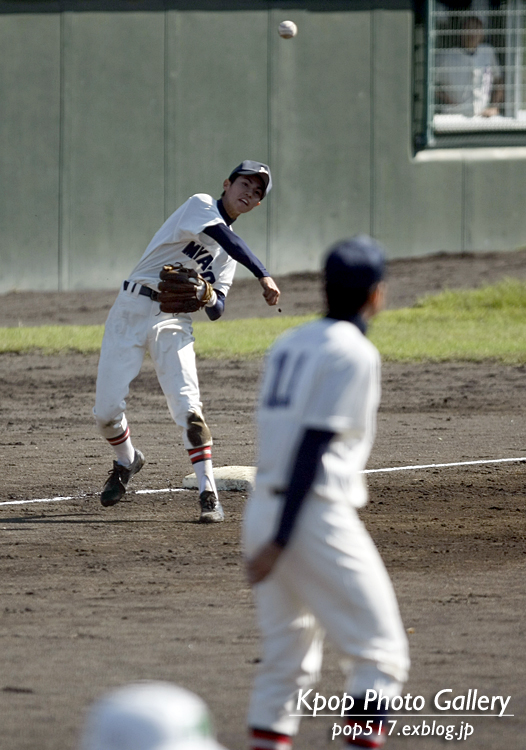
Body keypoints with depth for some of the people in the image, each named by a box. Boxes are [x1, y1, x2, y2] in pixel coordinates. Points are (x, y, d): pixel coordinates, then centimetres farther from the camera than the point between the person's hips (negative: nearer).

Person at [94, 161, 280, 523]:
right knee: (107, 409, -4)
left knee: (188, 407, -16)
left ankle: (209, 494, -17)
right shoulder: (201, 206, -4)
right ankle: (127, 461, 26)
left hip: (174, 320, 4)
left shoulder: (229, 250, 14)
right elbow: (224, 236, -26)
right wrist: (264, 276, -35)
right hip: (133, 308, -4)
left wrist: (212, 298, -15)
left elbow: (216, 313, 9)